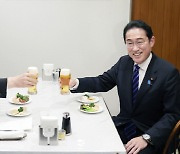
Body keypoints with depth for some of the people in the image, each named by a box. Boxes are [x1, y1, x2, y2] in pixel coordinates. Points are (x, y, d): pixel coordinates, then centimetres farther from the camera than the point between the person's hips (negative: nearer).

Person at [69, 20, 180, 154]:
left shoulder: (169, 73, -14)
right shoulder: (124, 62, 2)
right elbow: (103, 82, 10)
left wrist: (146, 138, -25)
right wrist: (75, 83, -10)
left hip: (151, 134, -5)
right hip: (122, 126, 5)